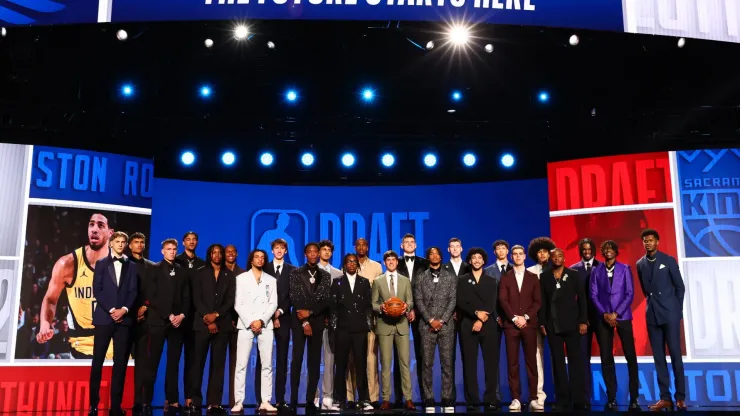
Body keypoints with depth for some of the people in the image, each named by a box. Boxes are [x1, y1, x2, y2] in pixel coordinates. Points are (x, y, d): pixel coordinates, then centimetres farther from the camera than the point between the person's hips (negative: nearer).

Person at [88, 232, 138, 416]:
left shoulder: (131, 266, 12)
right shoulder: (101, 263, 9)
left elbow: (133, 291, 5)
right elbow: (97, 290, 0)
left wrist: (124, 309, -11)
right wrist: (111, 310, -10)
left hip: (124, 318, 1)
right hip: (104, 317, -1)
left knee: (121, 362, 1)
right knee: (98, 361, 0)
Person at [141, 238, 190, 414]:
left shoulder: (182, 271, 14)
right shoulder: (154, 269, 3)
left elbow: (186, 298, 10)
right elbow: (151, 297, -5)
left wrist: (181, 315, -7)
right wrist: (169, 316, -12)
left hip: (177, 322, 3)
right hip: (157, 321, -3)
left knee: (173, 363, 6)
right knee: (152, 363, -3)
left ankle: (172, 400, 9)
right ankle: (146, 401, 2)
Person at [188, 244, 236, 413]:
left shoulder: (230, 275, 12)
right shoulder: (200, 273, 8)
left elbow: (230, 300, 4)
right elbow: (197, 299, 0)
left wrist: (216, 315, -10)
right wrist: (208, 320, -10)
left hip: (222, 324, 1)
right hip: (202, 323, -1)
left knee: (218, 363, 0)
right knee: (198, 362, -2)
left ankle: (214, 402, 1)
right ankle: (195, 400, 3)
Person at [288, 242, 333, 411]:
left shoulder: (325, 276, 10)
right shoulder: (296, 273, 4)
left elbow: (327, 300, 2)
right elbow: (294, 298, -3)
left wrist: (310, 312, -11)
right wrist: (304, 322, -9)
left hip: (317, 322, 2)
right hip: (299, 321, -2)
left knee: (315, 361, 2)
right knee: (297, 359, -6)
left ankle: (310, 400, 6)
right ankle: (293, 399, -1)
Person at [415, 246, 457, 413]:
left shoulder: (450, 277, 10)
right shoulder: (421, 278, 9)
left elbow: (453, 300, 2)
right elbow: (419, 301, 2)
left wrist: (442, 320, -8)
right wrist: (430, 320, -9)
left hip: (446, 326, 0)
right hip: (427, 326, 0)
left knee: (447, 364, 0)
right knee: (427, 364, 0)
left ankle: (447, 400, 4)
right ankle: (429, 400, 4)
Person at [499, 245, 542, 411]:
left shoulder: (533, 277, 11)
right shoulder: (505, 277, 9)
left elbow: (538, 301, 4)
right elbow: (502, 300, 0)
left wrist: (525, 317, -8)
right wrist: (514, 318, -11)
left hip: (529, 324, 1)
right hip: (510, 324, 0)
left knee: (531, 361, 0)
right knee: (512, 363, -1)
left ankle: (533, 399, 4)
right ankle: (516, 399, 2)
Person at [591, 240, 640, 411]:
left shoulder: (624, 269, 5)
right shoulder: (596, 271, 8)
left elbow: (630, 294, -1)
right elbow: (593, 295, 3)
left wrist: (616, 313, -10)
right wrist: (605, 314, -9)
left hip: (622, 316, -1)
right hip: (603, 318, 1)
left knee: (631, 357, -3)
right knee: (606, 358, 1)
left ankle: (634, 398, 5)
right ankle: (611, 398, 7)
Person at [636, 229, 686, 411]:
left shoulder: (668, 260, -1)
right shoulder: (640, 264, 8)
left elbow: (680, 287, 3)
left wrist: (677, 310, 2)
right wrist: (654, 304, 10)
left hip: (670, 314, -3)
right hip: (652, 315, 4)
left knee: (675, 355, -2)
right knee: (658, 357, 3)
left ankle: (680, 397, 5)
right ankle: (665, 397, 6)